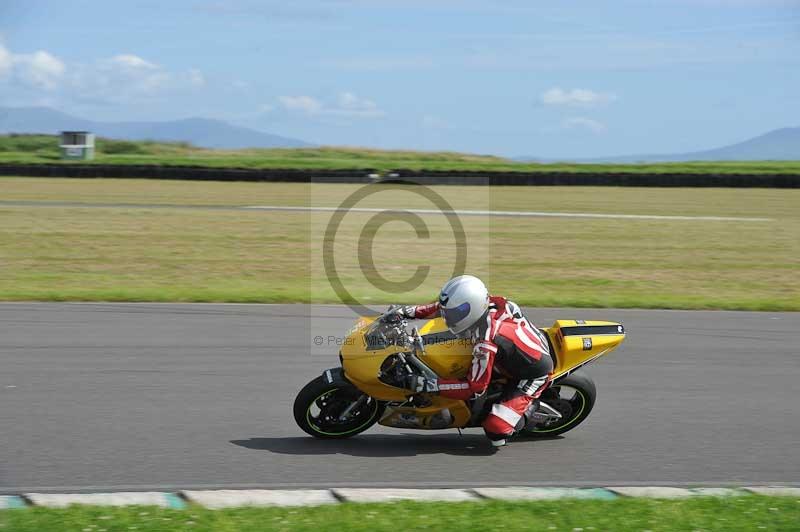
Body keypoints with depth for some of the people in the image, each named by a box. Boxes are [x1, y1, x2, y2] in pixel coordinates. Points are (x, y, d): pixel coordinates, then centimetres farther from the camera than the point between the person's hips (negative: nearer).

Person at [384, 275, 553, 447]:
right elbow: (442, 307, 3)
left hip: (534, 374, -9)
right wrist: (407, 311, -6)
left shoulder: (486, 344, -37)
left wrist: (427, 385, -31)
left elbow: (474, 388, -28)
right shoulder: (486, 302, -16)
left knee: (495, 429, -19)